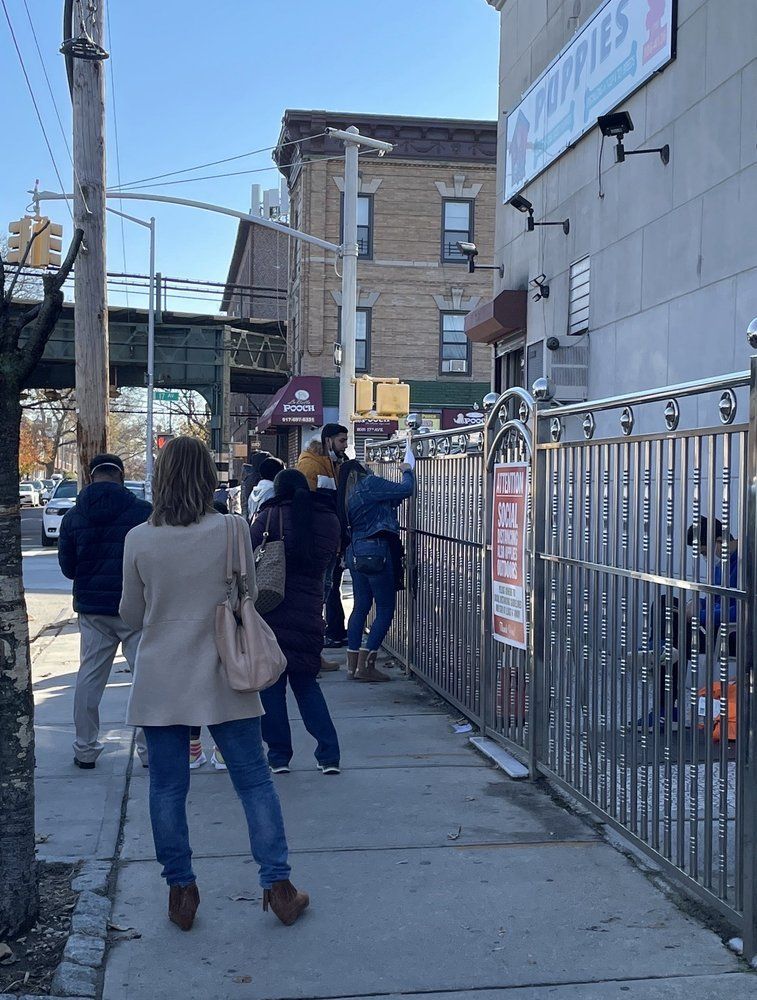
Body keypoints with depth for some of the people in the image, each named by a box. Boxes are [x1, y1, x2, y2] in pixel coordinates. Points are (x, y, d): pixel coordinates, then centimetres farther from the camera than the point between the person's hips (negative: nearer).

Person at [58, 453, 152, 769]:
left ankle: (85, 749, 19)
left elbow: (67, 568, 5)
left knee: (89, 676, 14)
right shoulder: (143, 511, -10)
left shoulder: (73, 516, 0)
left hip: (91, 608, 4)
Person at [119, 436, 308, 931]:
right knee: (254, 780, 9)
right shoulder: (230, 530, -9)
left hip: (161, 682, 0)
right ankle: (278, 885, 13)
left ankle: (182, 890, 18)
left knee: (168, 788, 11)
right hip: (222, 679, 0)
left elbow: (132, 613, 4)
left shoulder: (140, 540, -7)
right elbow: (251, 594, 3)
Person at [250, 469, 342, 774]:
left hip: (271, 611, -3)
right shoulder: (329, 520, 5)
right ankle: (329, 755, 9)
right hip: (309, 613, 4)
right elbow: (327, 559, 12)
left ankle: (279, 756, 12)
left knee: (270, 683, 8)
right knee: (306, 683, 16)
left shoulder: (269, 517, -6)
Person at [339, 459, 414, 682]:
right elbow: (405, 490, -7)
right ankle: (365, 666, -4)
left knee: (361, 606, 14)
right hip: (376, 550, -8)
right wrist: (407, 472, 10)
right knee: (386, 609, -1)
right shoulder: (369, 483, -7)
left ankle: (352, 664, 15)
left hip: (355, 552, 8)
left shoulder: (347, 496, 17)